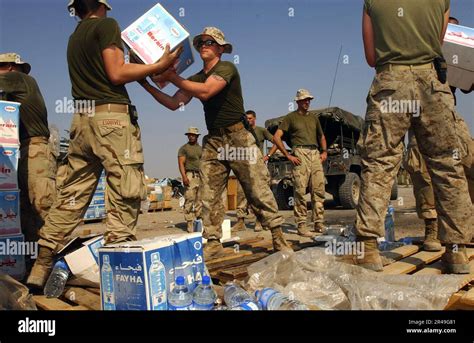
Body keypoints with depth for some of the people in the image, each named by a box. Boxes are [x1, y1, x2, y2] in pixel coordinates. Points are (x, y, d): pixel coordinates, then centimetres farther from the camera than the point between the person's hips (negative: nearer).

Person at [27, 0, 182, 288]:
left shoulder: (75, 36, 25)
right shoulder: (106, 24, 2)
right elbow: (116, 73, -8)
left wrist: (141, 71, 32)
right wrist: (158, 66, -1)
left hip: (82, 118, 8)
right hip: (111, 117, -8)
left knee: (72, 196, 9)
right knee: (125, 195, -6)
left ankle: (41, 269, 12)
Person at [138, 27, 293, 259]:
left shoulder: (226, 68, -5)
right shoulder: (196, 79, 17)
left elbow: (206, 91, -22)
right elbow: (174, 104, 6)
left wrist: (172, 77, -17)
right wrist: (148, 86, -3)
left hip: (238, 137, -6)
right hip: (213, 140, 6)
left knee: (258, 190, -5)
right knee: (209, 195, -1)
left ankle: (278, 237, 3)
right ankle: (213, 242, 6)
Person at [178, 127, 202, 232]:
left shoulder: (201, 148, 19)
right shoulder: (184, 148, 3)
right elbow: (181, 163, -6)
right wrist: (184, 176, -18)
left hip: (201, 176, 5)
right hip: (190, 175, -5)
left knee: (200, 199, 5)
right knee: (189, 199, -11)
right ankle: (190, 223, -10)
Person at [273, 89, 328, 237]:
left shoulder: (313, 117, 24)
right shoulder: (291, 117, 7)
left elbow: (321, 136, 34)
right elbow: (276, 137, -2)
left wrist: (324, 151, 16)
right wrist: (288, 155, -7)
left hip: (315, 154, 5)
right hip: (300, 154, -5)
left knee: (319, 190, 1)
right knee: (300, 191, -8)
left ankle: (319, 224, 8)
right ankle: (301, 226, -5)